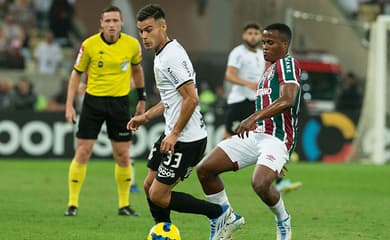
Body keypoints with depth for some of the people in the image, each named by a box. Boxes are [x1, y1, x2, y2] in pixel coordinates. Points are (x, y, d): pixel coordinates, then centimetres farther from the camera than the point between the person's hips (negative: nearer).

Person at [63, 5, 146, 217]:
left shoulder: (132, 44, -4)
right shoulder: (89, 45, -9)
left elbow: (137, 69, 15)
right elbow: (76, 73, 1)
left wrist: (141, 98, 16)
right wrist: (69, 104, -5)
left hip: (120, 102, 1)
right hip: (93, 100, -1)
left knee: (123, 156, 2)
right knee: (82, 152, -4)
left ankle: (124, 205, 14)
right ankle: (73, 203, 4)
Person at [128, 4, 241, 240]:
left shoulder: (173, 56, -19)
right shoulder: (161, 55, 14)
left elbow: (191, 98, -24)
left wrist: (174, 134, -21)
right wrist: (145, 117, 18)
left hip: (186, 139, -10)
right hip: (172, 134, 10)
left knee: (158, 196, -7)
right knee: (150, 186, 14)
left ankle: (220, 214, 2)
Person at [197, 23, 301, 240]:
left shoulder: (287, 64, -8)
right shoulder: (269, 71, 22)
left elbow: (287, 100, -25)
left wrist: (254, 117, -32)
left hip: (276, 139, -9)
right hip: (256, 134, 9)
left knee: (261, 184, -33)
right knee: (205, 169, -1)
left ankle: (283, 221, -2)